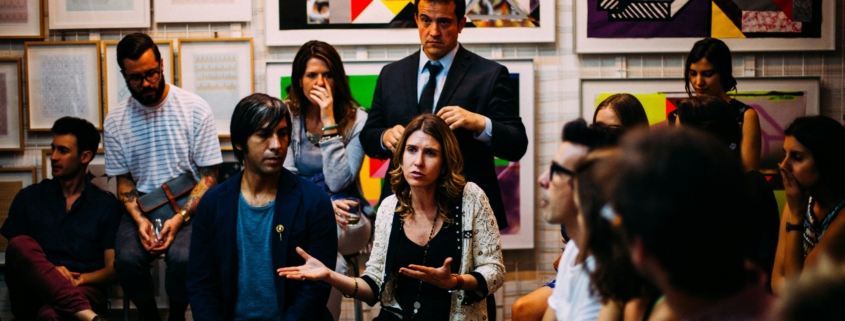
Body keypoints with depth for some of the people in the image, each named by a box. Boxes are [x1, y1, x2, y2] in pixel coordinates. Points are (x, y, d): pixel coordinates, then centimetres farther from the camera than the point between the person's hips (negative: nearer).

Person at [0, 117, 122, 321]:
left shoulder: (107, 205, 12)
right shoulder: (28, 198, 16)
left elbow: (113, 269, 8)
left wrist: (82, 278, -13)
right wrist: (48, 270, -9)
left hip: (82, 291, -5)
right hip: (32, 296, 5)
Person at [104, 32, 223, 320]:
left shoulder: (195, 109, -5)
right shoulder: (115, 121, 3)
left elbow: (209, 177, -5)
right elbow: (124, 181, 9)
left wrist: (180, 218, -18)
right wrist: (139, 219, -11)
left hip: (189, 205, -2)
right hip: (142, 207, 2)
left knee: (182, 257, -31)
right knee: (127, 259, -27)